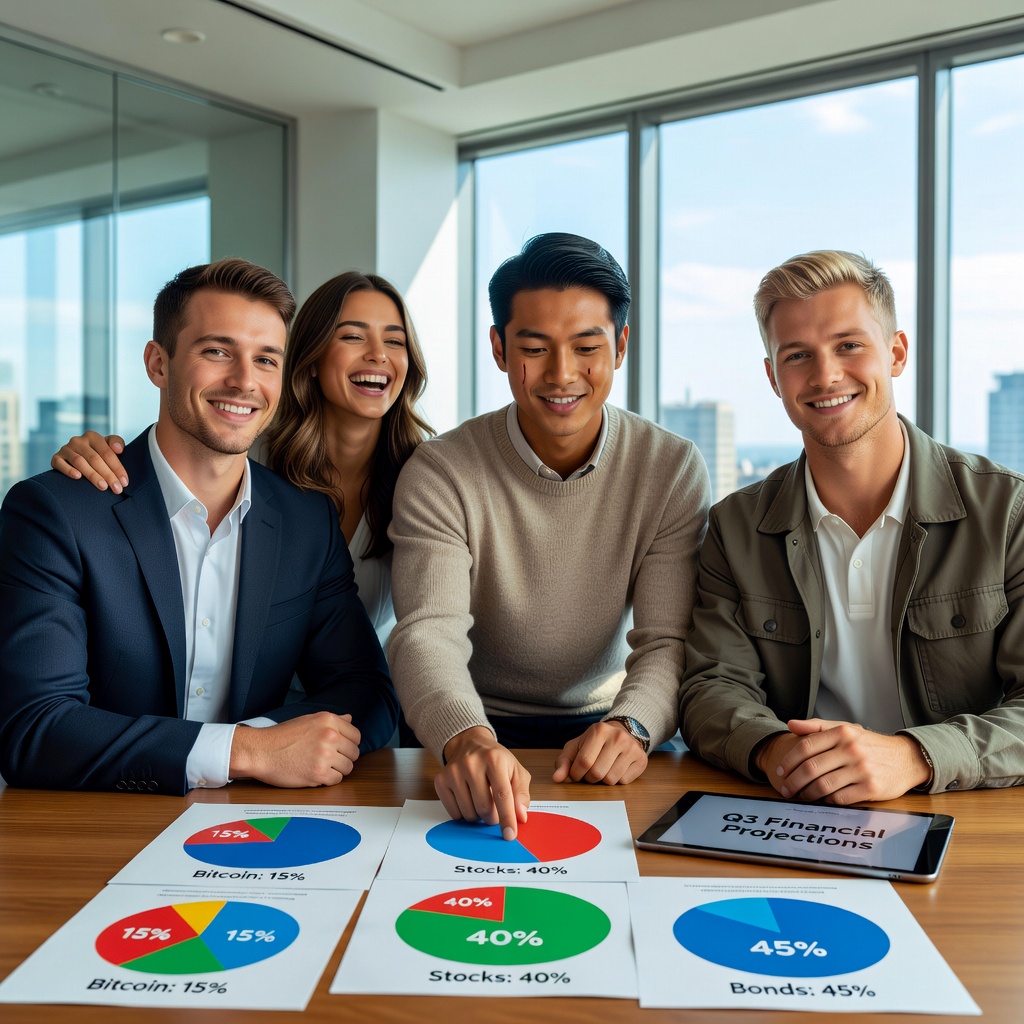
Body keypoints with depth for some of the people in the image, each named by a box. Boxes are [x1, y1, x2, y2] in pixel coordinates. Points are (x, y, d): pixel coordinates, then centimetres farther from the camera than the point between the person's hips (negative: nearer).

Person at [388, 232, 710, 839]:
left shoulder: (673, 470, -5)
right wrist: (467, 739, -44)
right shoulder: (439, 475, -10)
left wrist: (632, 726, -32)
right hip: (479, 729, 0)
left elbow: (668, 640, -10)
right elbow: (428, 634, -22)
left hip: (604, 727, 1)